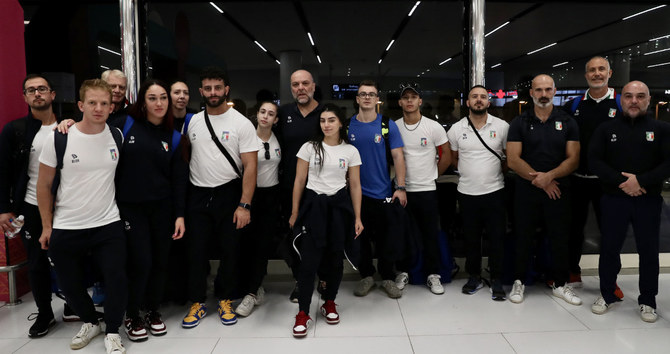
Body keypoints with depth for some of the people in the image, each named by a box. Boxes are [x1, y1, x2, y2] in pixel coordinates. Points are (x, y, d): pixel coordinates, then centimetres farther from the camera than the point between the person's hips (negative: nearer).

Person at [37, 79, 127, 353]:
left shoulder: (117, 136, -3)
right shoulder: (58, 138, -10)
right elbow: (44, 185, -1)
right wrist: (46, 226, 0)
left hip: (109, 225, 1)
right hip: (65, 229, 0)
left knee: (117, 281, -3)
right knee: (70, 285, 13)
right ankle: (90, 322, 40)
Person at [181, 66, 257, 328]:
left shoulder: (241, 123, -6)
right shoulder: (192, 122, 5)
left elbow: (250, 166, -9)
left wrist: (244, 205, -15)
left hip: (228, 195, -2)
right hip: (197, 195, 3)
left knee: (229, 251, 6)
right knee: (195, 250, 5)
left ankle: (225, 300, 25)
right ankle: (198, 302, 21)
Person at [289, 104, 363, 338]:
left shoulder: (351, 151, 4)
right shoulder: (309, 148, 2)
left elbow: (355, 186, 5)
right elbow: (299, 182, 3)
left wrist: (357, 217, 1)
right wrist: (294, 213, 2)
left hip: (339, 206, 1)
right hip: (313, 205, -1)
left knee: (335, 259, 9)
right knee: (309, 261, -6)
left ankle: (329, 303, 29)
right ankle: (303, 313, 5)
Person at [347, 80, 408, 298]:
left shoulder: (388, 125, 0)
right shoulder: (348, 126, 4)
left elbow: (398, 156, -2)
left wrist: (401, 187, -9)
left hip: (383, 192, -1)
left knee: (386, 239, 6)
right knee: (360, 237, 10)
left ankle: (387, 278, 23)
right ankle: (366, 276, 26)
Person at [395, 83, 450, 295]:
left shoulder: (433, 127, -3)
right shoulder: (393, 127, 1)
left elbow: (446, 156, 6)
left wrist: (432, 175, 6)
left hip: (426, 189, -1)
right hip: (402, 189, 1)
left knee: (430, 234, 5)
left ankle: (433, 274, 18)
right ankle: (402, 271, 24)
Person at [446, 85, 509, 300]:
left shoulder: (502, 126, -1)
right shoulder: (456, 129, 2)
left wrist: (496, 171, 3)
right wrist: (471, 172, 8)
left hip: (495, 191, -1)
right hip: (467, 193, 1)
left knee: (497, 238, 3)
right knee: (471, 238, 11)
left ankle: (497, 280, 17)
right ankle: (474, 277, 26)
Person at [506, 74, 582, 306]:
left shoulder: (567, 123, 5)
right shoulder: (519, 123, 2)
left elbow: (573, 159, -2)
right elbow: (513, 160, -6)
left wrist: (550, 175, -18)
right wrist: (538, 179, -14)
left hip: (559, 189, 1)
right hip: (526, 191, -1)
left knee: (559, 238, 9)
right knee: (523, 237, 7)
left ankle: (560, 284, 25)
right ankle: (519, 282, 22)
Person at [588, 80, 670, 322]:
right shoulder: (606, 129, 6)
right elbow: (594, 161, -3)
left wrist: (640, 181, -17)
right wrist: (621, 181, -15)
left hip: (649, 201, 0)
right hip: (613, 199, 0)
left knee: (649, 251, 6)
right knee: (609, 248, 6)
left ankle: (648, 301, 21)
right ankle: (607, 295, 22)